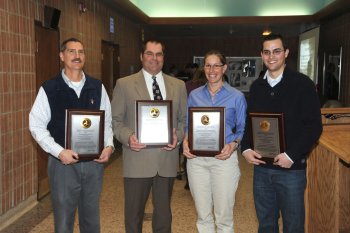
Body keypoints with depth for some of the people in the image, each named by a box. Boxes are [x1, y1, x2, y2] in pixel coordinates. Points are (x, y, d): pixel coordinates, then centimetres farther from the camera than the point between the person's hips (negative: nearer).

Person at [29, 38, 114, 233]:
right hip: (63, 163, -2)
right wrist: (59, 152, -16)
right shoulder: (49, 89, -4)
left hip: (94, 162, 3)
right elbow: (37, 125, -5)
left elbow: (107, 121, 9)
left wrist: (109, 146, -7)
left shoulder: (97, 87, 4)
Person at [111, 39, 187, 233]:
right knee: (134, 214, 11)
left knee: (163, 213, 15)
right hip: (137, 160, -2)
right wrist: (128, 137, -16)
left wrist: (178, 135, -8)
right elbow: (115, 120, 2)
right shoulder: (124, 84, 1)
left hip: (167, 160, 3)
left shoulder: (178, 85, 9)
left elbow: (184, 119, 12)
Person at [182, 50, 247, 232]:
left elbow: (242, 128, 3)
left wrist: (233, 145, -15)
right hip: (196, 158, 3)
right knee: (202, 215, 11)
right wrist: (185, 142, -5)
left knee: (224, 216, 3)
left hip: (224, 158, -2)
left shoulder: (236, 96, 0)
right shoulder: (194, 95, 8)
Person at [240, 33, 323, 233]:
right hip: (261, 166, 4)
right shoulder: (257, 86, 7)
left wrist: (291, 155, -17)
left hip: (291, 168, -4)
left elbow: (314, 126, -10)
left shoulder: (302, 84, -7)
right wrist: (246, 149, -3)